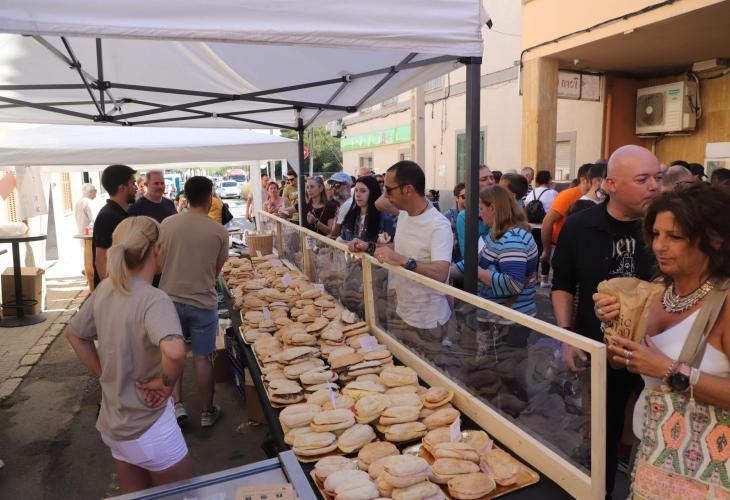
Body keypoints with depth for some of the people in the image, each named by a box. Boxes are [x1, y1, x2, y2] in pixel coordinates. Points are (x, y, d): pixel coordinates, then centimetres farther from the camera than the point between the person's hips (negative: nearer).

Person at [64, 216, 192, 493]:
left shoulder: (104, 289, -4)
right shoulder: (154, 300, -27)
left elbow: (73, 333, 11)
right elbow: (174, 351, -45)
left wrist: (105, 374, 10)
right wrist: (167, 383, -25)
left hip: (112, 424, 7)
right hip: (148, 429, -7)